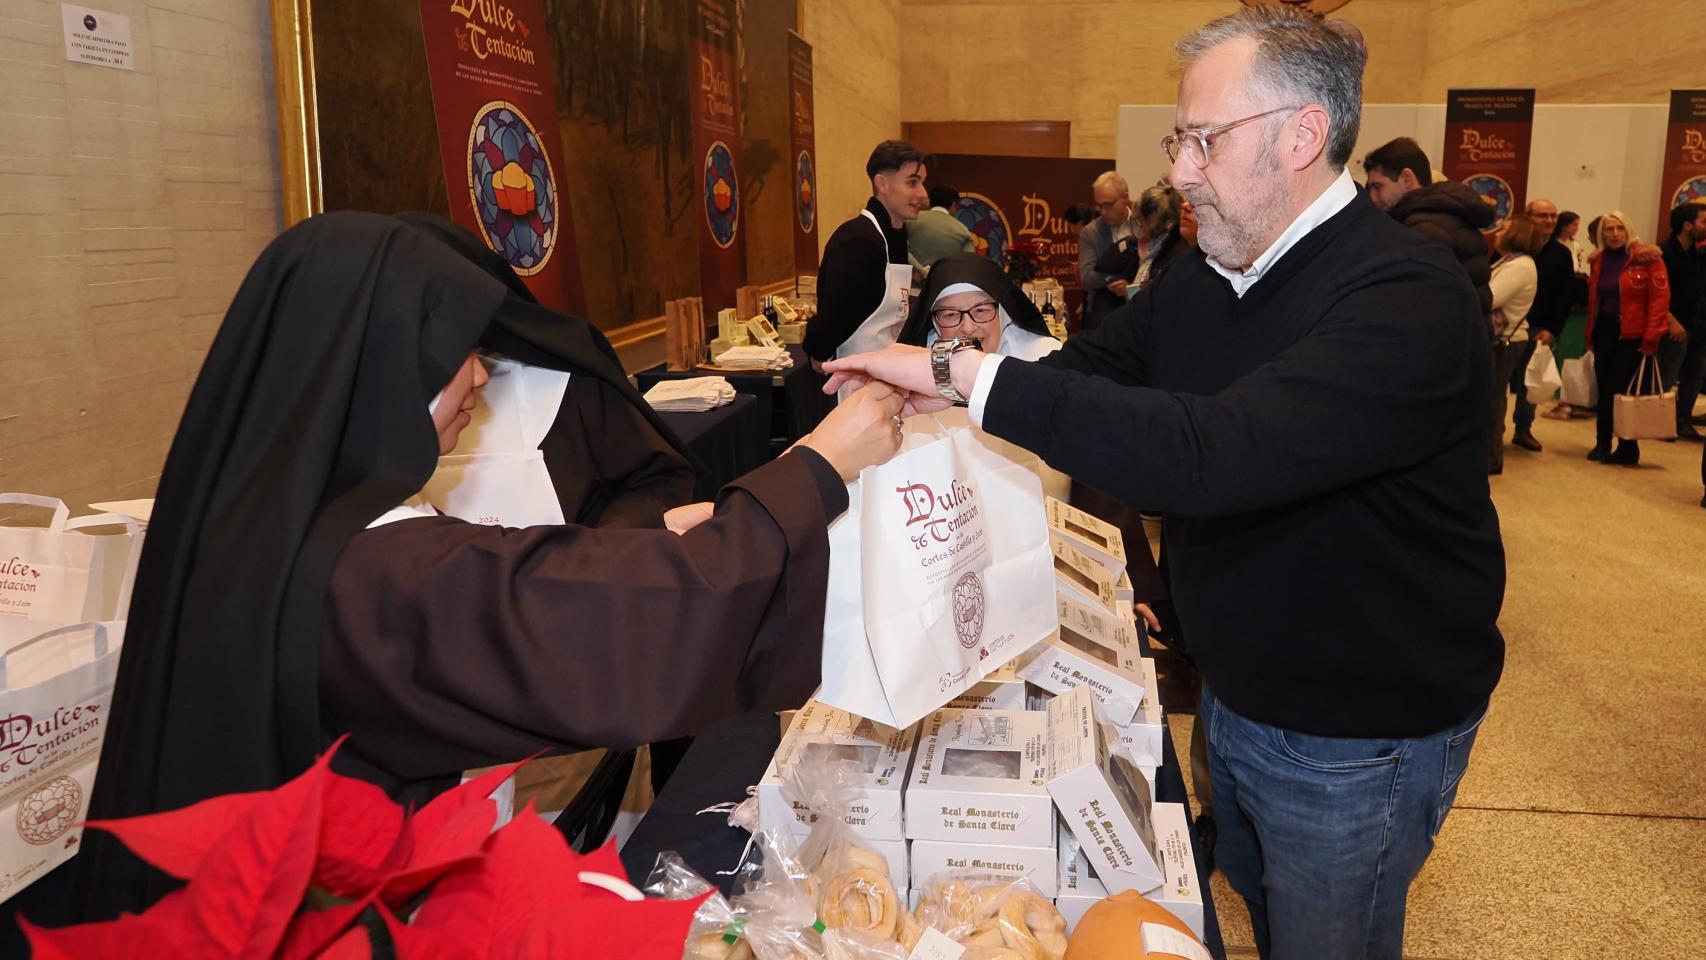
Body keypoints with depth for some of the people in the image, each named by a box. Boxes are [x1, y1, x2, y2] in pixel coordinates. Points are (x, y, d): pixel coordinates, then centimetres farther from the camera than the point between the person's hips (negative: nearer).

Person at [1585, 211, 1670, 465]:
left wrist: (1652, 336, -16)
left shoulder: (1647, 258, -7)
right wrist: (1590, 333, 6)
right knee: (1604, 389, 7)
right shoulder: (1599, 260, 10)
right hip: (1603, 331, 5)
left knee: (1617, 389, -8)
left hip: (1631, 334, -5)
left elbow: (1660, 298, -11)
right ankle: (1602, 443, 18)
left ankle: (1628, 449, 4)